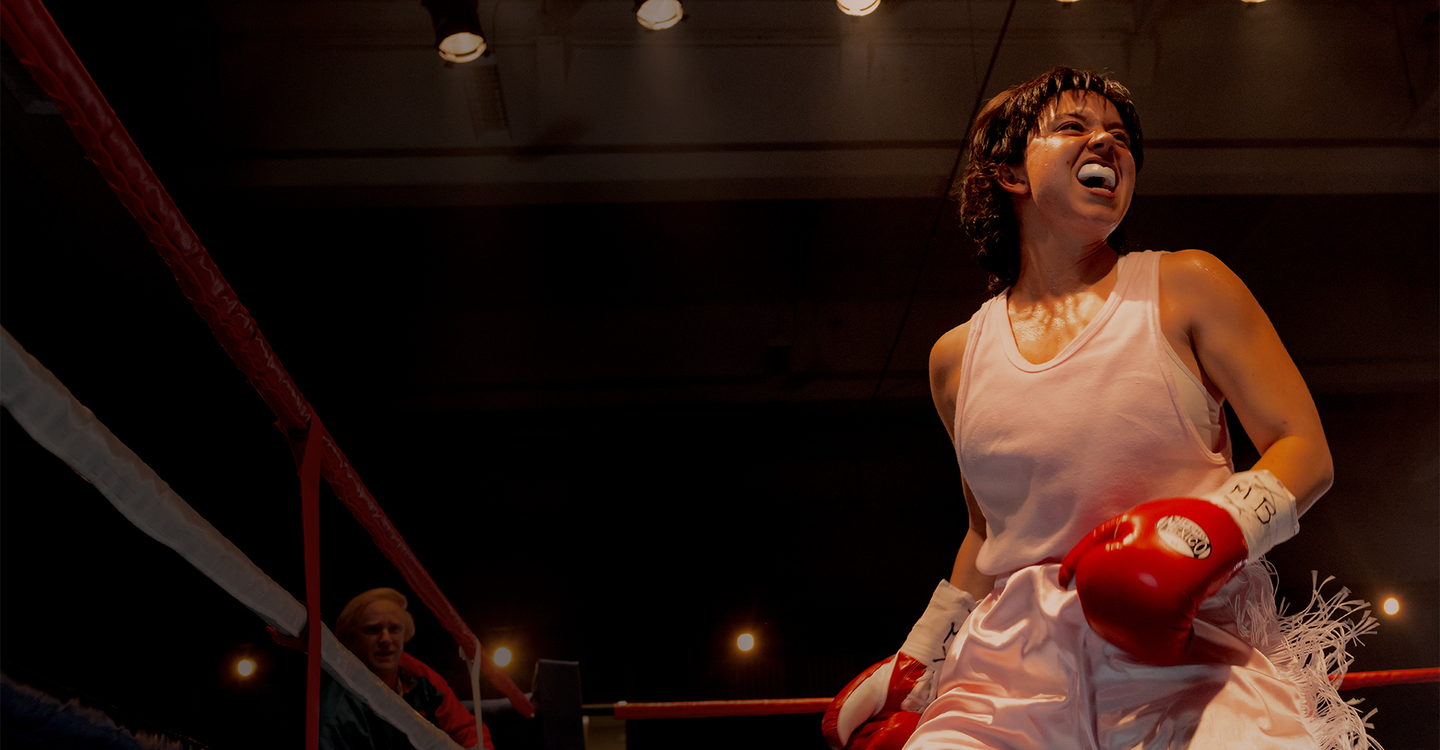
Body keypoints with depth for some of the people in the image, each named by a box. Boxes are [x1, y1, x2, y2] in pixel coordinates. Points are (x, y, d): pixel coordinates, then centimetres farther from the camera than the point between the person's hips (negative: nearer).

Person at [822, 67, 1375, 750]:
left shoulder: (1188, 288, 5)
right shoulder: (957, 358, 13)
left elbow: (1306, 451, 2)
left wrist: (1212, 528, -17)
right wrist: (914, 663, 23)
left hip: (1189, 648, -2)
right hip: (1018, 660, 2)